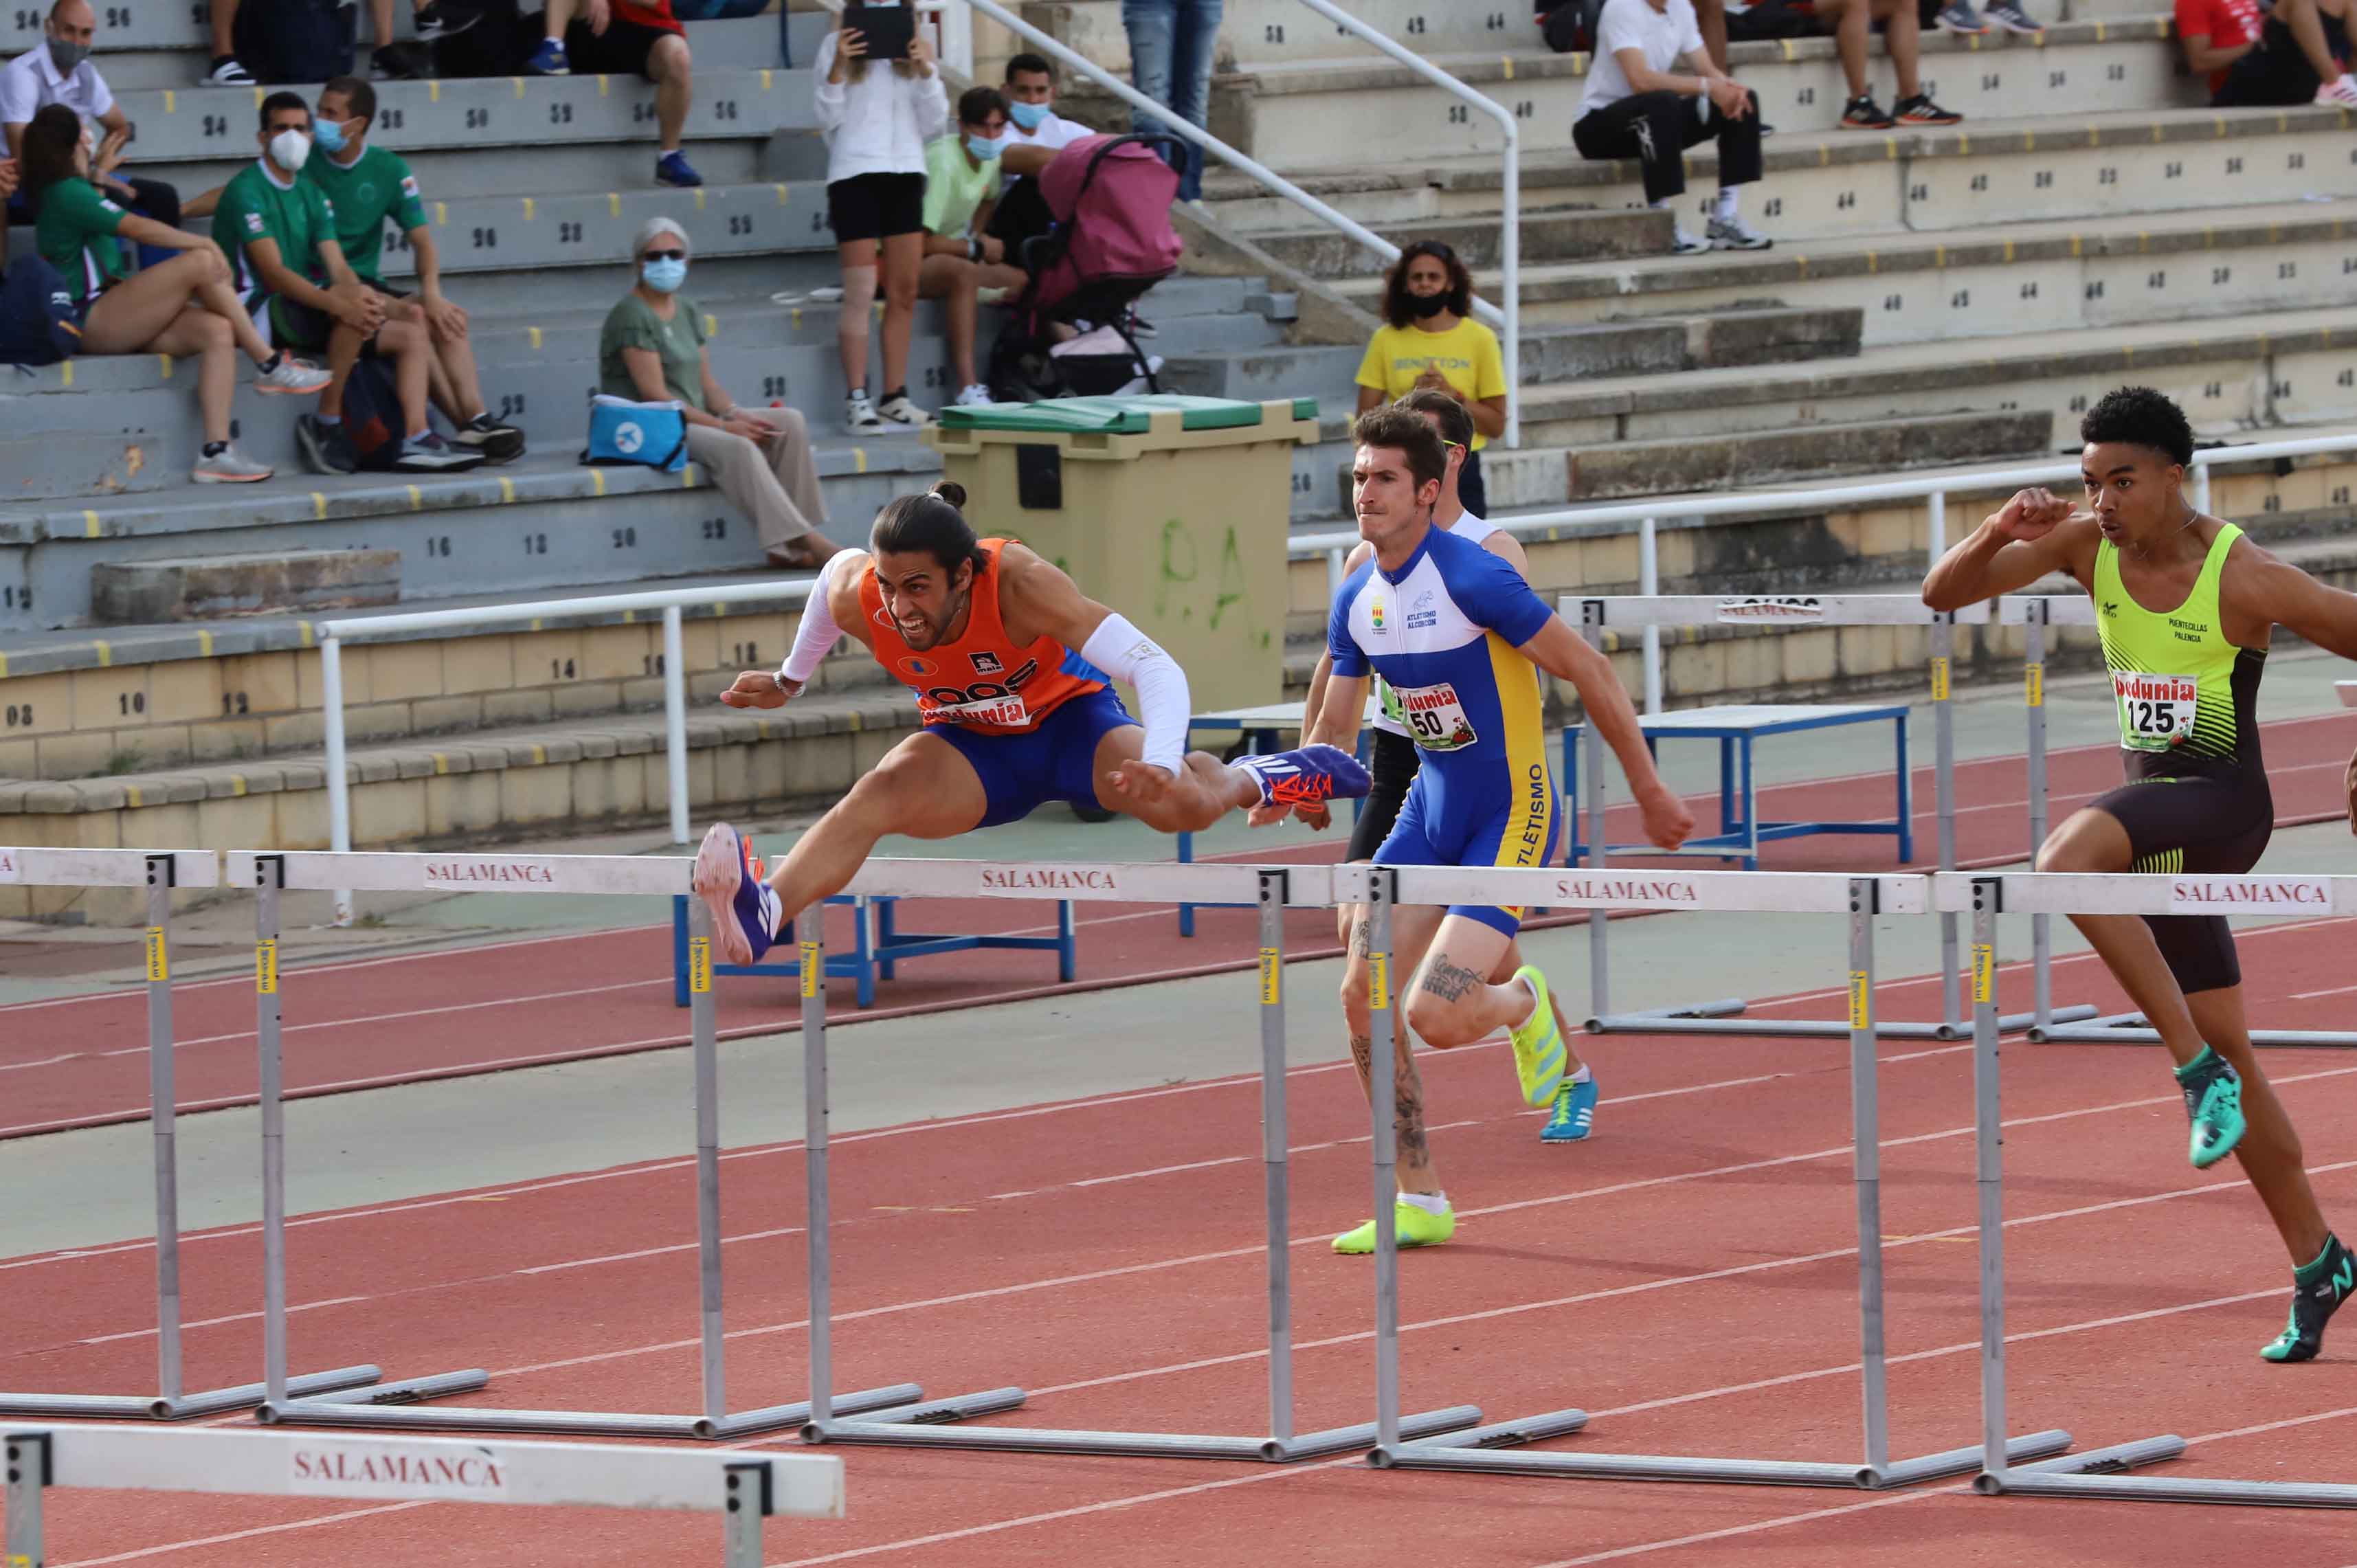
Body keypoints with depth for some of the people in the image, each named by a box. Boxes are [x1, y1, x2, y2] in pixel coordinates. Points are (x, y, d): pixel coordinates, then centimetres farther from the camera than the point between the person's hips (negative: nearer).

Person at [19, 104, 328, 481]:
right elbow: (138, 229, -17)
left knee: (218, 330, -14)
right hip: (90, 321, -10)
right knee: (202, 262, -23)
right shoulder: (68, 193, -9)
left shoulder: (57, 194, 23)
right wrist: (205, 244, -15)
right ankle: (270, 365, -14)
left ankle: (215, 450, -26)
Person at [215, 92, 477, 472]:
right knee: (347, 302, -35)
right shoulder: (247, 191, -10)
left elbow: (336, 264, 7)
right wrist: (341, 303, -34)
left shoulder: (310, 193, 17)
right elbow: (273, 272, -21)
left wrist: (361, 296, -19)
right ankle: (327, 423, -26)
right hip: (260, 309, -9)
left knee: (412, 335, 1)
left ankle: (416, 438, -14)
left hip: (308, 312, 9)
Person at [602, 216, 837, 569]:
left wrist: (734, 414, -8)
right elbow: (655, 395, -18)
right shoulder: (632, 317, -12)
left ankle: (785, 546, -15)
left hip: (693, 418, 9)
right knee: (737, 448, -33)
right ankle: (803, 539, -33)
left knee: (790, 422, -7)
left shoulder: (688, 311, 15)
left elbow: (706, 384, 14)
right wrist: (724, 426, -20)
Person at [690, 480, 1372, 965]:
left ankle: (1254, 779, 13)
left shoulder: (1018, 584, -37)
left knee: (1184, 807, -26)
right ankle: (761, 916, -54)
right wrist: (790, 682, 17)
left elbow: (1155, 668, -38)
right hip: (972, 749, 2)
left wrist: (1164, 767, -54)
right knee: (876, 795, -31)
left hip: (1069, 718, -2)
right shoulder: (854, 596, -25)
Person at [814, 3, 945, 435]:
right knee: (861, 293, -9)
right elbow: (827, 120, -1)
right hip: (856, 173, -4)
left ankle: (895, 398, 10)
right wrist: (837, 68, -15)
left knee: (905, 294, 4)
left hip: (906, 174, 4)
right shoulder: (838, 45, 2)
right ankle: (857, 401, -10)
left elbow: (934, 125, 8)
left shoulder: (913, 46, 10)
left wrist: (926, 71, -6)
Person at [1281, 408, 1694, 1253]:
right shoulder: (1356, 599, 3)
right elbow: (1334, 727, 12)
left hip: (1511, 812, -7)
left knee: (1434, 1015, -18)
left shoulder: (1472, 576, -20)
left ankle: (1524, 1005, 20)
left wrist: (1649, 793, -10)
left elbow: (1589, 670, -15)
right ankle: (1419, 1203, 8)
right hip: (1430, 808, 7)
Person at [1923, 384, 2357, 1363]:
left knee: (2068, 859, -36)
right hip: (2151, 817, 7)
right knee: (2229, 1060, 11)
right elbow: (1944, 595, -1)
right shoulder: (2088, 543, -2)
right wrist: (1999, 535, -20)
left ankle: (2199, 1070, -28)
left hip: (2223, 805, -7)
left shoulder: (2246, 579, -17)